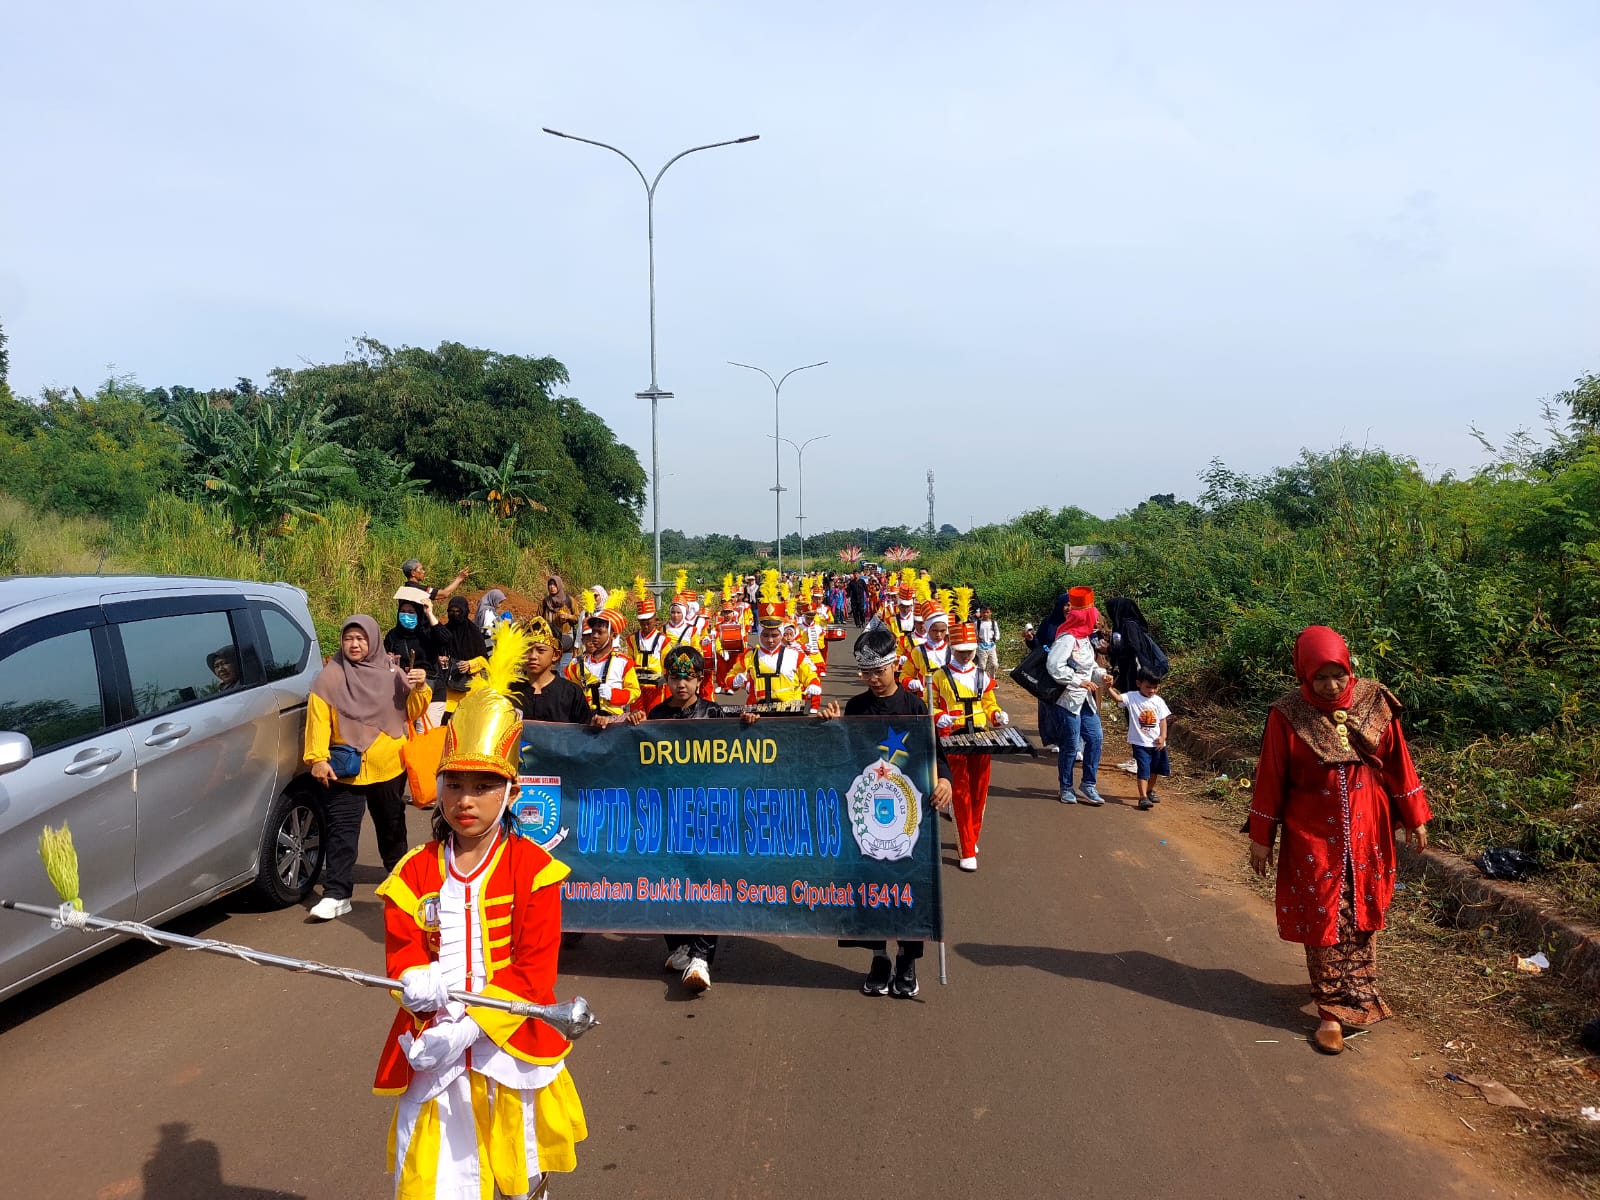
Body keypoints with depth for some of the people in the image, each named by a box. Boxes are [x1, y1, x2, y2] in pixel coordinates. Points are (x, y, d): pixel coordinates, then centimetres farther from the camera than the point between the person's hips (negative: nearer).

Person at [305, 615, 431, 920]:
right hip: (345, 768, -2)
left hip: (389, 767, 2)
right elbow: (318, 719, -8)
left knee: (391, 826, 19)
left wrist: (419, 689, -14)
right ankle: (336, 894, -4)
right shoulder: (330, 677, -3)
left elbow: (411, 713, 5)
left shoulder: (392, 674, 2)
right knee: (342, 831, -6)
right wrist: (318, 758, -16)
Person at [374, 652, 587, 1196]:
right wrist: (415, 981, -24)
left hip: (512, 1046, -1)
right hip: (435, 1050, 1)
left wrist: (471, 1025, -20)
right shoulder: (415, 872, 0)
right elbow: (402, 950, -1)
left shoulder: (532, 869, -9)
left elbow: (534, 968, -12)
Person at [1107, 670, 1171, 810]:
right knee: (1144, 769, -13)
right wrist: (1109, 688, -45)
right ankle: (1143, 797, -15)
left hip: (1156, 743, 4)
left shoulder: (1158, 701, 1)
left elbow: (1163, 720, 4)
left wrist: (1163, 736, -8)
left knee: (1154, 769, 20)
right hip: (1140, 742, -4)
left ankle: (1150, 791, 41)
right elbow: (1117, 697, -26)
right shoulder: (1132, 697, -9)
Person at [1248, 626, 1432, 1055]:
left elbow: (1398, 763, 3)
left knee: (1362, 915, 13)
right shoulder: (1288, 716, -13)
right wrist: (1261, 839, -4)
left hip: (1366, 833, 2)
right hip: (1313, 837, -2)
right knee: (1323, 920, 3)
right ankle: (1333, 1011, 12)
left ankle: (1358, 993, 30)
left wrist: (1415, 818, 5)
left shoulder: (1375, 703, -7)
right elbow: (1270, 779, -7)